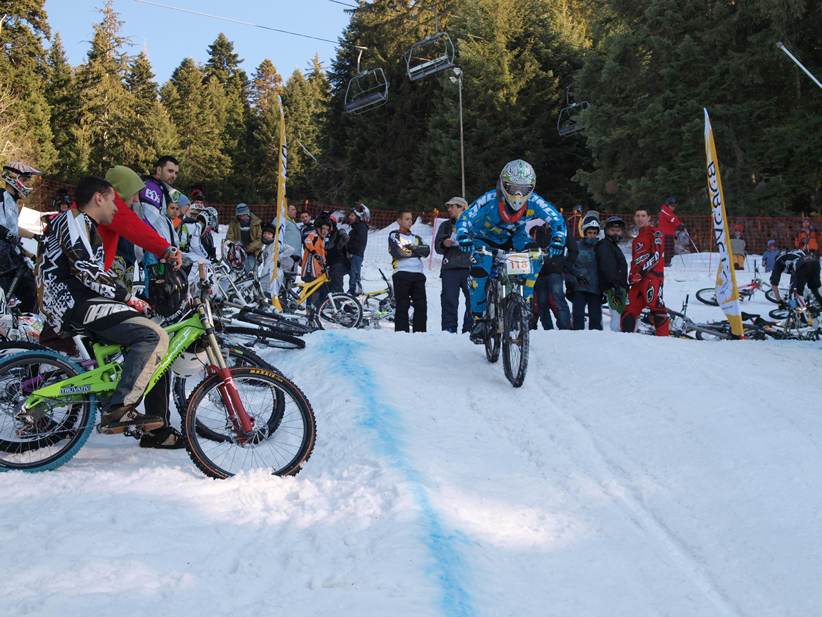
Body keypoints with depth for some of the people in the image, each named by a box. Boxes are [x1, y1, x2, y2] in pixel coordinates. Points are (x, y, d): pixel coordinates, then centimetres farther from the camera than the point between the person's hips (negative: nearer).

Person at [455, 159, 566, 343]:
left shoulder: (534, 202, -27)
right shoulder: (490, 200, -34)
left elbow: (557, 219, -25)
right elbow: (464, 220, -34)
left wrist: (557, 240, -45)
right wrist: (464, 239, -54)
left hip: (513, 237, 2)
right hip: (485, 238, -2)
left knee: (534, 257, -28)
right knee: (480, 272, -25)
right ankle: (479, 318, -5)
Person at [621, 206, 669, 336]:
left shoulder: (654, 233, 2)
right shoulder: (637, 239, 28)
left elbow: (656, 255, -9)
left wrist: (641, 271, -14)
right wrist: (632, 275, 12)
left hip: (652, 275, -8)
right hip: (638, 280, 8)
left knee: (656, 306, -19)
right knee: (629, 310, 5)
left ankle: (664, 337, -22)